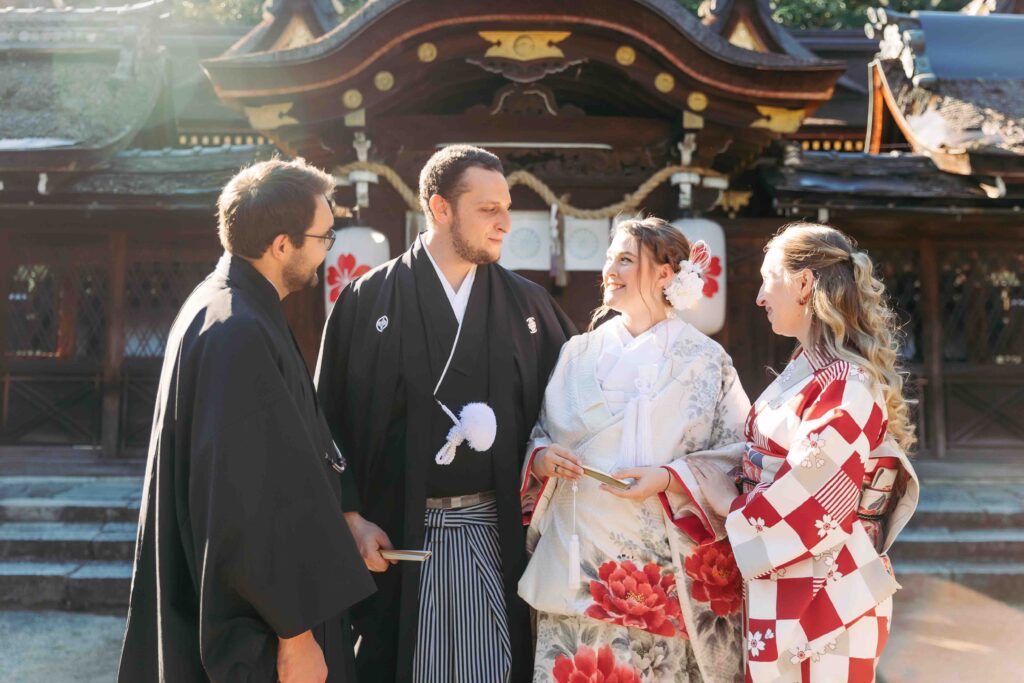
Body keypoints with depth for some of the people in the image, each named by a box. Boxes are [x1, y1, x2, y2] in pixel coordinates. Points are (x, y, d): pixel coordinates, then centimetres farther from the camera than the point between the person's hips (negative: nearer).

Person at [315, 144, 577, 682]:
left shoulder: (528, 304, 6)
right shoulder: (368, 300, -2)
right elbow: (331, 418, -2)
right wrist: (352, 517, -6)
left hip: (497, 531, 2)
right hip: (397, 533, -2)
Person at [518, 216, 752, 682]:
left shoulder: (706, 360, -1)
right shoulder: (579, 352, 9)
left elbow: (735, 458, -2)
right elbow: (541, 435, 14)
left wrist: (670, 478, -16)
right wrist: (541, 457, -8)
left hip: (663, 563, -2)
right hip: (577, 555, 3)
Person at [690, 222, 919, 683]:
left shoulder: (848, 384, -18)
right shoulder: (807, 370, 11)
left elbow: (812, 498, -21)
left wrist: (732, 504, -7)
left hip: (821, 591, -8)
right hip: (783, 585, 8)